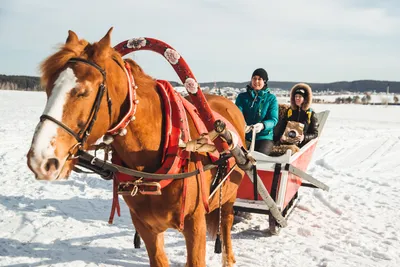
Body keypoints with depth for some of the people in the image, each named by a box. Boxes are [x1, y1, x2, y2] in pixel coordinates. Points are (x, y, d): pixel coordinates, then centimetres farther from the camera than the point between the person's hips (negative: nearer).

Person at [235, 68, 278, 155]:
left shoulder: (271, 98, 7)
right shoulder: (242, 97, 11)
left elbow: (273, 119, -4)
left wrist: (262, 126, -28)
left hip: (264, 136, -1)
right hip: (244, 136, 1)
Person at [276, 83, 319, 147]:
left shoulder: (311, 114, 8)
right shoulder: (290, 111, 18)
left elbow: (315, 133, 7)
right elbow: (282, 126, 20)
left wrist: (304, 137, -13)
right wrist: (281, 136, -2)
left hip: (301, 144, -3)